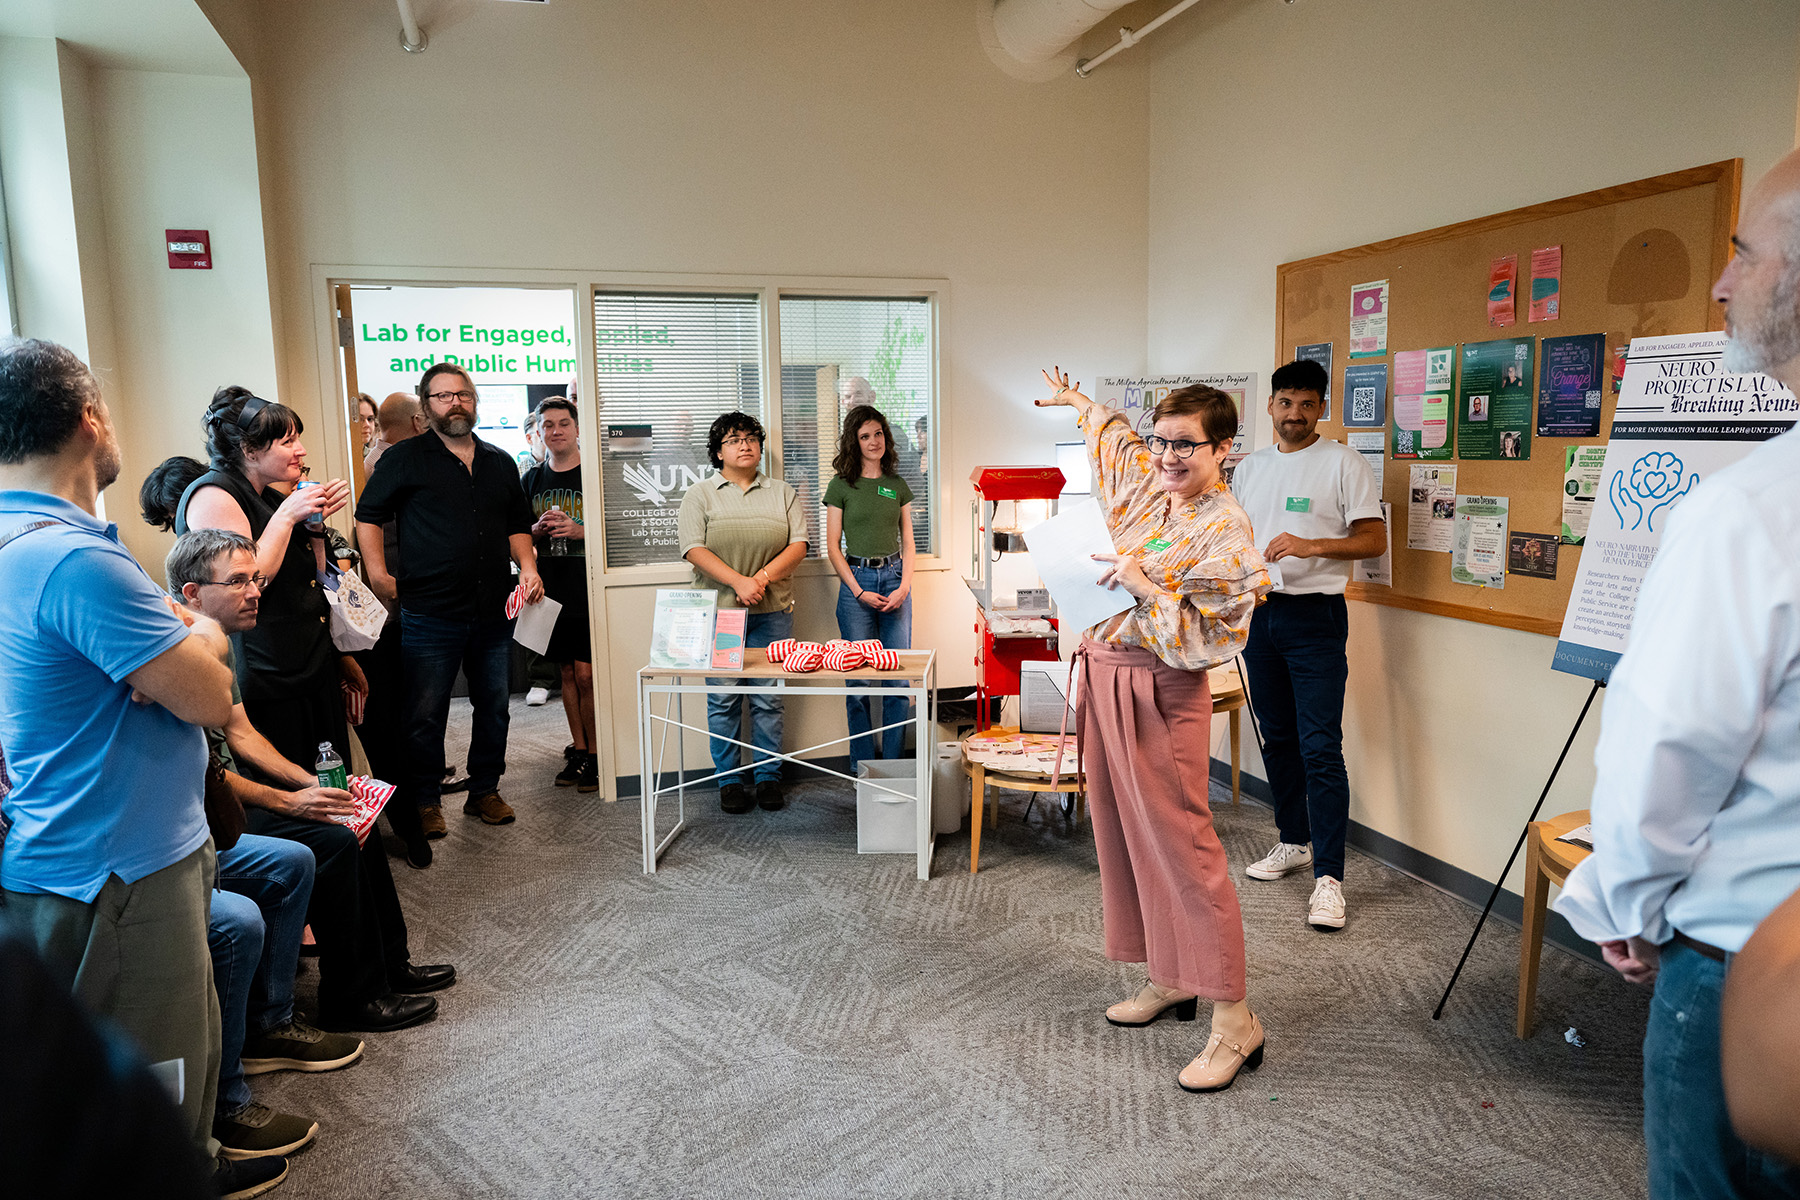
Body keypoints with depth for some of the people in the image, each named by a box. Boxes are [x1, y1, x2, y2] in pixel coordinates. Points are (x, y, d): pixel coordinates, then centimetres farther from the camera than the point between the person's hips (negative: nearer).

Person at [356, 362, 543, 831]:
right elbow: (368, 516, 1)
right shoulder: (405, 458, 0)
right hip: (430, 612, -4)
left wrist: (527, 566, 4)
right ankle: (425, 801, 16)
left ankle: (485, 790, 26)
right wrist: (379, 574, -8)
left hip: (494, 612, 4)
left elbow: (517, 525, 20)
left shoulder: (500, 462, 14)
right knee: (426, 713, 2)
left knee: (494, 706, 12)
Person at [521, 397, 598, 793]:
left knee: (586, 674, -7)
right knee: (567, 672, 11)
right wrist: (540, 529, -6)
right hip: (550, 590, 4)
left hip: (590, 589, -4)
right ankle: (578, 748, 21)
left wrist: (580, 531, -18)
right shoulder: (531, 480, 11)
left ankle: (595, 753, 5)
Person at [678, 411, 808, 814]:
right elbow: (694, 549, -6)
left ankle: (769, 777, 15)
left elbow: (798, 545, 3)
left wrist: (762, 577, -12)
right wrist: (738, 582, -18)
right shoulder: (700, 495, 6)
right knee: (723, 699, 2)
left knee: (768, 698, 4)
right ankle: (729, 781, 12)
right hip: (717, 610, -1)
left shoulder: (782, 493, 12)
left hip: (771, 611, 1)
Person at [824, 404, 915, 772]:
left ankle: (893, 763, 9)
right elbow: (833, 547, 0)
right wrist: (859, 592, -9)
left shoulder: (898, 486, 12)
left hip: (895, 579, 3)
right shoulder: (841, 486, 2)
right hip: (857, 579, -3)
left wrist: (904, 587, -3)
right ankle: (862, 765, 11)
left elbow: (907, 543, 12)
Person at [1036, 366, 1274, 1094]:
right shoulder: (1145, 484, 8)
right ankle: (1170, 979, 29)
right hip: (1104, 679, 9)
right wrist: (1075, 399, 46)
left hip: (1160, 696, -8)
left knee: (1182, 847, -7)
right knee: (1124, 837, 14)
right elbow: (1115, 437, 32)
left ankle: (1233, 1020, 3)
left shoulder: (1226, 535, -15)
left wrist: (1144, 585, -26)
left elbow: (1204, 643, -19)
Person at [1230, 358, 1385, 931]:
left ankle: (1328, 876, -6)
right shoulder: (1249, 467, 13)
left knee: (1320, 748, -10)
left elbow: (1374, 540, -9)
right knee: (1277, 739, 15)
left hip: (1315, 617, -6)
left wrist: (1312, 546, -22)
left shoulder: (1343, 463, -5)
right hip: (1260, 614, 6)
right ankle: (1295, 842, 30)